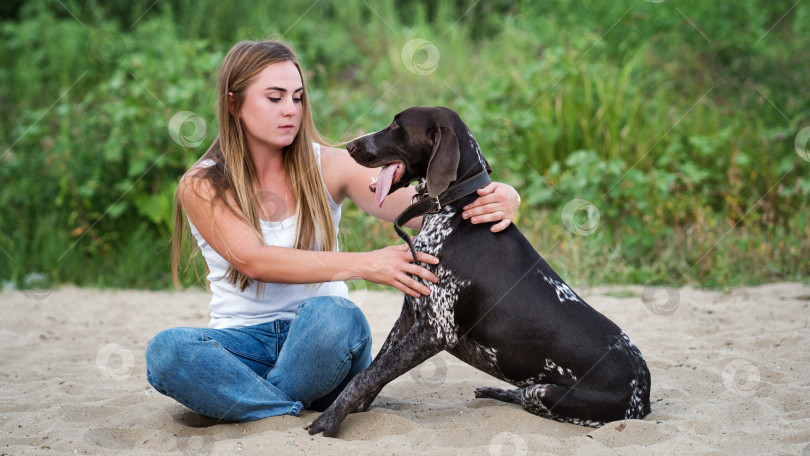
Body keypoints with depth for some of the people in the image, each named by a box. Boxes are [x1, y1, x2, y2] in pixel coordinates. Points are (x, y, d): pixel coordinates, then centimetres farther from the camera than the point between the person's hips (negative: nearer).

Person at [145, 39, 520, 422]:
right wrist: (364, 265, -33)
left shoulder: (327, 166, 0)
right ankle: (306, 416, -24)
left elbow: (411, 204, -15)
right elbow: (252, 260, -21)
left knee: (331, 314, -34)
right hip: (242, 340, -1)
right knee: (166, 349, -31)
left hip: (319, 338, 1)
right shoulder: (201, 187, -5)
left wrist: (486, 204, -37)